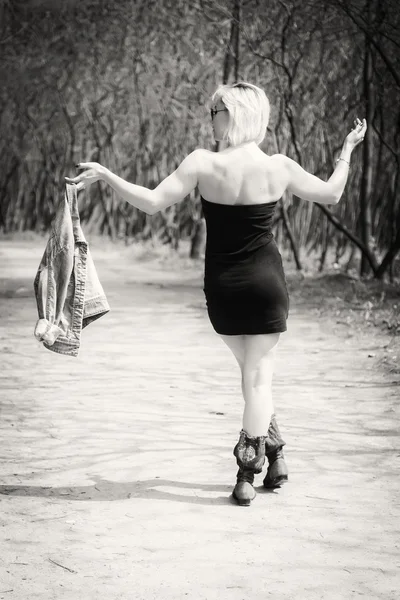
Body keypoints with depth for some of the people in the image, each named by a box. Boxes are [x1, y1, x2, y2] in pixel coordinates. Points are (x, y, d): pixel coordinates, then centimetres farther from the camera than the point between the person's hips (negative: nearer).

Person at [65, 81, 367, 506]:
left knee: (251, 369, 21)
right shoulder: (279, 168, -8)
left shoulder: (203, 164, -13)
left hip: (222, 287, 1)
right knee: (258, 374, 6)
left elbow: (152, 203, -16)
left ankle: (273, 452, 26)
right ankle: (246, 477, 6)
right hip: (266, 282, 0)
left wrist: (104, 175, -7)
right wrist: (347, 151, 22)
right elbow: (330, 194, 7)